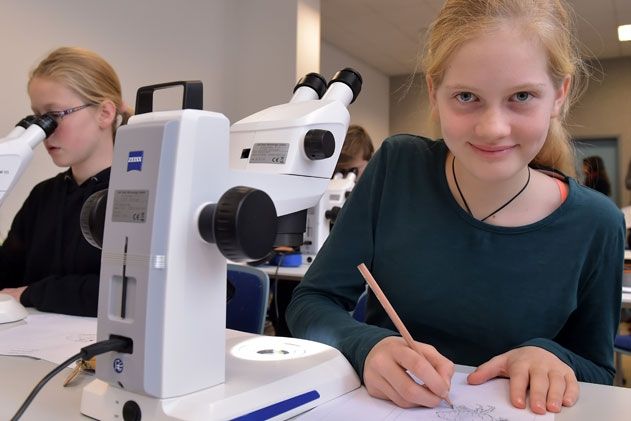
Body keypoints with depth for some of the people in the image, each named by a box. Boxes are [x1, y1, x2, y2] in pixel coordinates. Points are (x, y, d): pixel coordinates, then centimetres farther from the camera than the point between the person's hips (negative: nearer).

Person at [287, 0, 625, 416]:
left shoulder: (594, 224, -10)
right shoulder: (396, 168, -11)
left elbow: (599, 376, 4)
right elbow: (310, 304, -9)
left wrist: (549, 357, -18)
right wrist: (368, 347, -29)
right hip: (380, 406, 0)